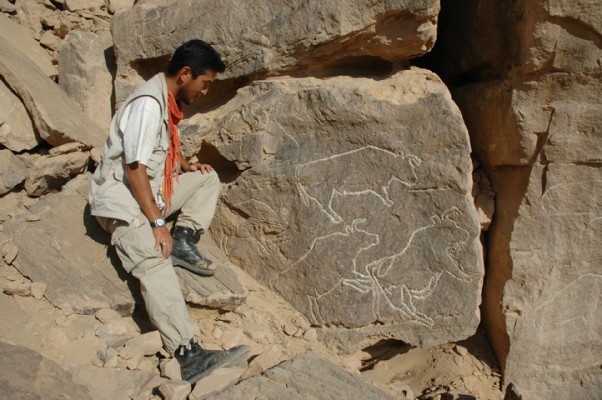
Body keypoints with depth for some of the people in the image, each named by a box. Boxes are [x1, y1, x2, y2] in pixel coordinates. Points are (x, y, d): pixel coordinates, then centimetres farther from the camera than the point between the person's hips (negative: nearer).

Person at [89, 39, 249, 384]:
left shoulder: (169, 100, 10)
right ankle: (190, 355, -43)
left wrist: (185, 164, 8)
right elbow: (134, 168, -24)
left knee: (208, 177, 10)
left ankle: (184, 241, -7)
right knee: (154, 261, -31)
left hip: (153, 190, 10)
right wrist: (158, 223, -24)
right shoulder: (148, 104, -19)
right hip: (122, 199, -10)